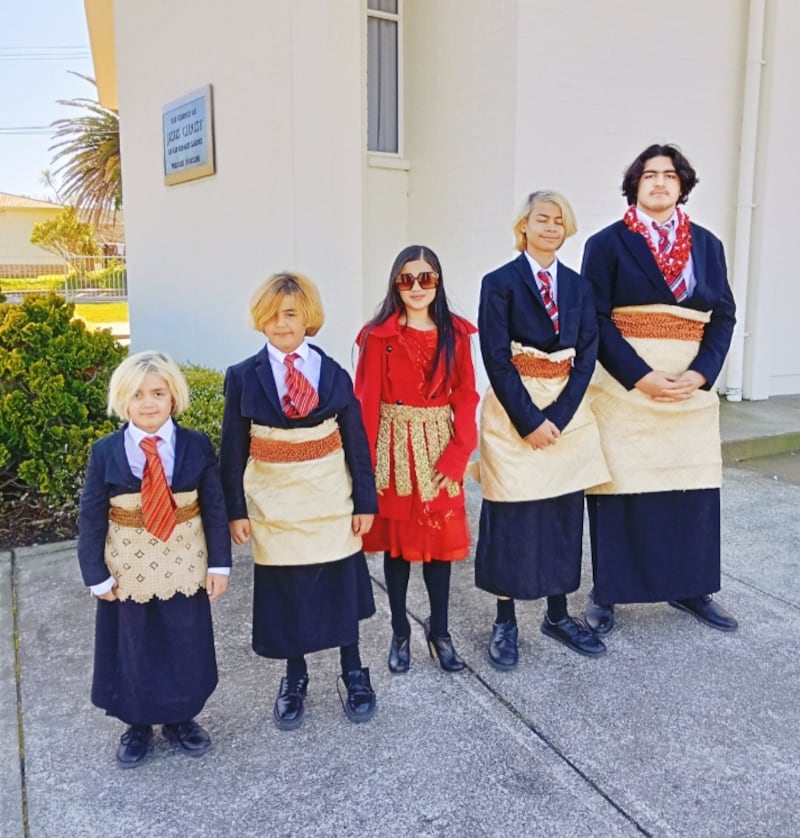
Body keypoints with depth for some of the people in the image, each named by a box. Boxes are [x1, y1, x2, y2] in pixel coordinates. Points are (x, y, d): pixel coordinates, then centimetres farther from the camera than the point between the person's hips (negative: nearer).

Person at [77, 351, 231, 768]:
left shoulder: (197, 446, -8)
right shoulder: (104, 452, -9)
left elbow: (215, 508, -5)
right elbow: (90, 518, -5)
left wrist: (219, 563, -6)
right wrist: (96, 575, -6)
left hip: (184, 566, 1)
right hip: (128, 568, 0)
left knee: (185, 647, 14)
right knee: (133, 649, 14)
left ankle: (181, 718, 38)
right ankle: (137, 725, 36)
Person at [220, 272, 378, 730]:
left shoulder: (334, 374, -3)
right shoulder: (244, 377, -5)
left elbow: (356, 441, 0)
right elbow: (233, 450, -2)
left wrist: (365, 501, -1)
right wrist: (236, 510, -3)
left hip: (330, 500, 1)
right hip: (274, 502, 0)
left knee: (341, 585, 11)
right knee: (284, 591, 10)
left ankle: (354, 673, 31)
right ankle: (295, 679, 31)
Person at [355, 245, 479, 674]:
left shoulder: (455, 333, 3)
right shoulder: (378, 334, -6)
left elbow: (465, 397, 2)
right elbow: (366, 402, -7)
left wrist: (458, 453, -8)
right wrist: (364, 464, -10)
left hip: (439, 448, 2)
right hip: (395, 447, -2)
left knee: (440, 538, 9)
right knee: (397, 540, 9)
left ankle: (439, 630, 26)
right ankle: (400, 633, 24)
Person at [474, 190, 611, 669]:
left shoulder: (578, 286, 9)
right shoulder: (500, 283, -4)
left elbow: (587, 355, 3)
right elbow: (496, 358, -10)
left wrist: (558, 415, -9)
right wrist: (529, 420, -15)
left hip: (568, 410, 4)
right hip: (513, 412, -4)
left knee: (564, 515, 10)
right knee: (511, 518, 1)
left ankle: (559, 615, 25)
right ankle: (506, 623, 16)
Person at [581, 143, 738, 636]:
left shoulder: (707, 245, 11)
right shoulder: (608, 243, 1)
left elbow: (723, 316, 7)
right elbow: (595, 319, -6)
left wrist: (700, 374, -9)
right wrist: (640, 377, -16)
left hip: (692, 387, 4)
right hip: (625, 386, -3)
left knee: (692, 487, 7)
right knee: (620, 486, 0)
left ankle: (689, 587, 24)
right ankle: (606, 593, 14)